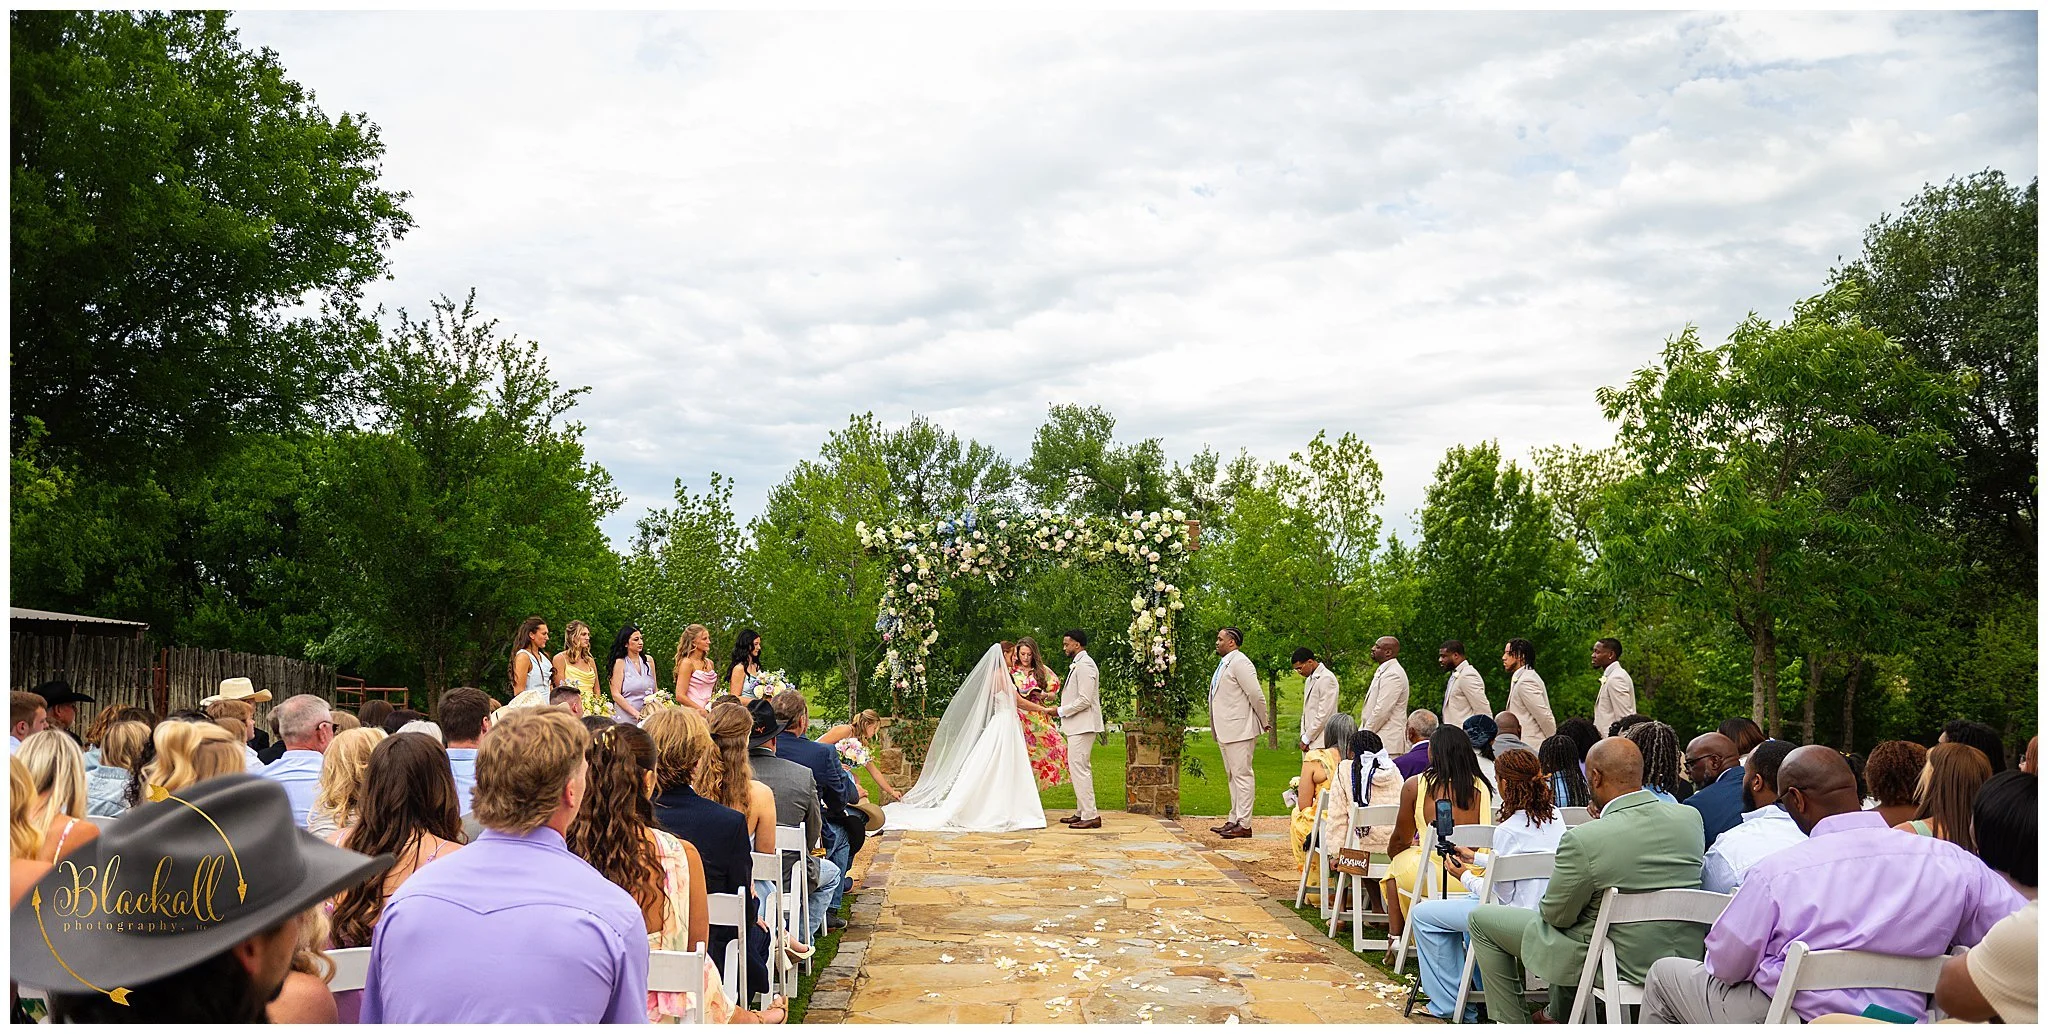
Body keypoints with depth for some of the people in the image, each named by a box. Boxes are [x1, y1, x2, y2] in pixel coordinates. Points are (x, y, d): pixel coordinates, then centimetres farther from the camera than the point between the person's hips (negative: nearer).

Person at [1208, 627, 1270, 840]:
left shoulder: (1239, 662, -14)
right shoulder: (1225, 663, 17)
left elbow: (1256, 695, -17)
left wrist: (1264, 722, -8)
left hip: (1240, 730, -11)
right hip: (1226, 731, 11)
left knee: (1242, 775, -7)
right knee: (1233, 776, 15)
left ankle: (1244, 825, -6)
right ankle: (1234, 820, 22)